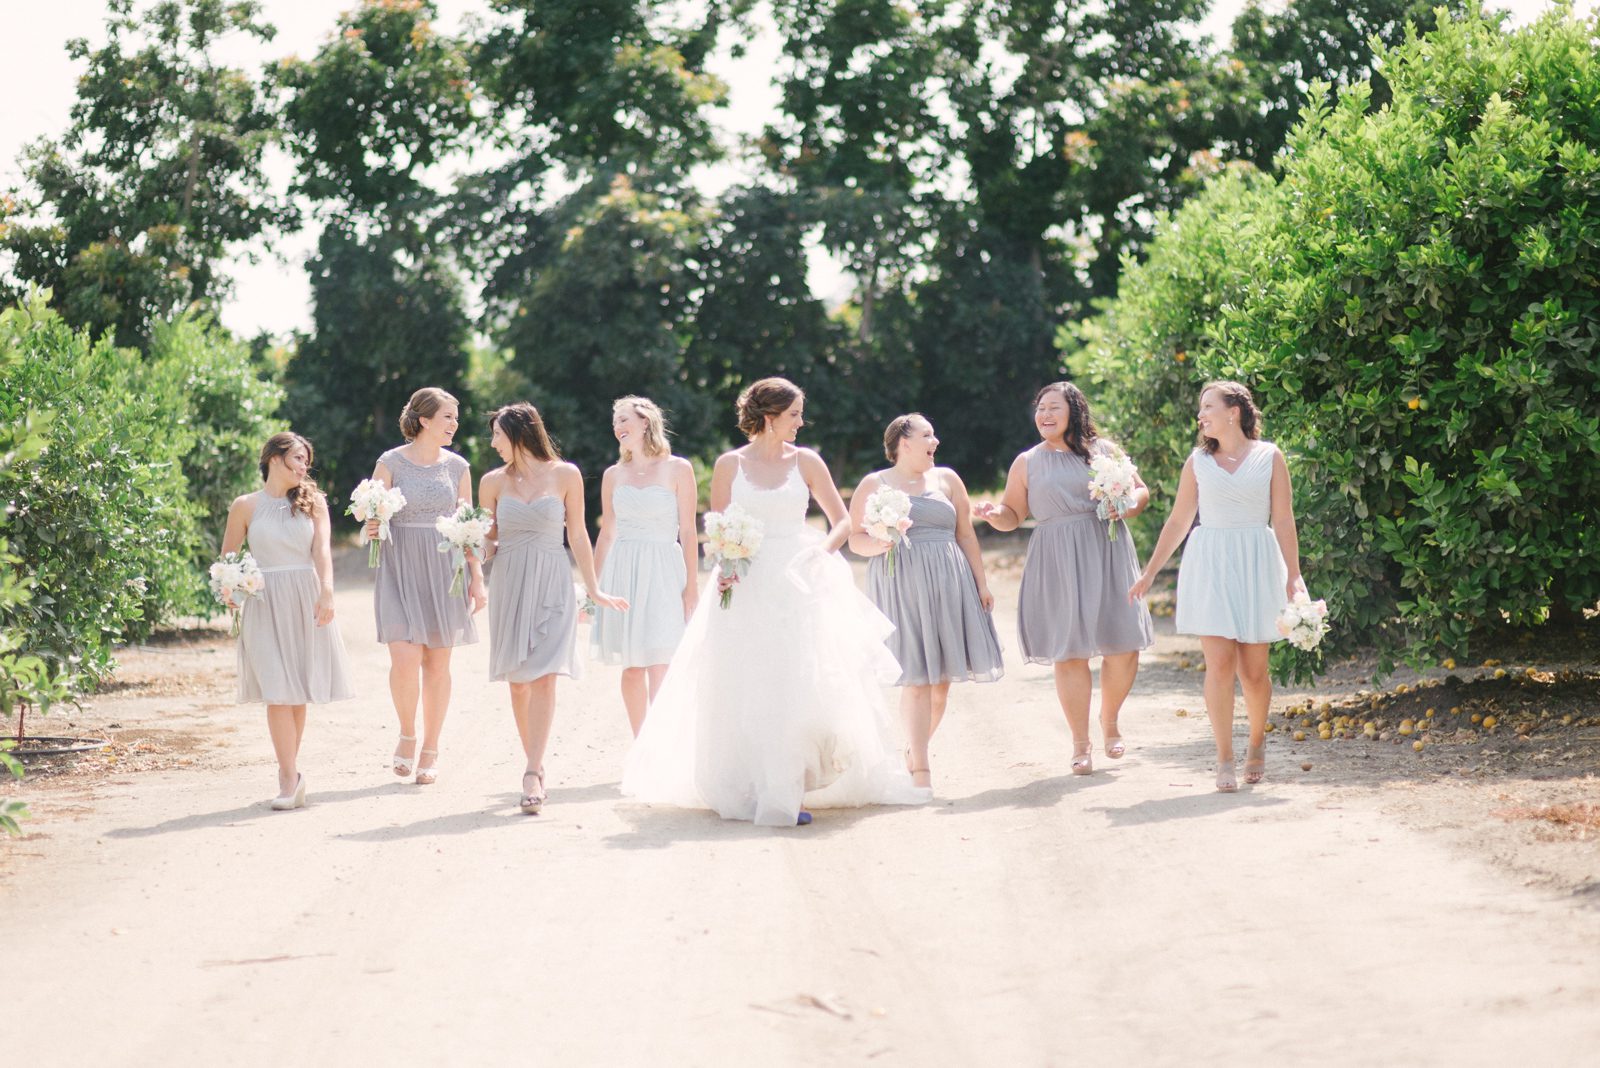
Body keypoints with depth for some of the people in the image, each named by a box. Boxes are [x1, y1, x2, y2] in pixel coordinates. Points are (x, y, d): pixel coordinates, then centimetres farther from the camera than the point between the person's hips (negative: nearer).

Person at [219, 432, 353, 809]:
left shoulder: (312, 502, 8)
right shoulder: (246, 506, 4)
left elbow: (322, 550, -5)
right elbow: (228, 557, 11)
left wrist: (326, 591, -21)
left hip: (307, 602, 2)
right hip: (266, 604, -2)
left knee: (299, 691, 4)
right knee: (278, 690, -9)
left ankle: (288, 772, 16)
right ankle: (290, 777, -8)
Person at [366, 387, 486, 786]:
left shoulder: (457, 466, 7)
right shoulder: (390, 463, -2)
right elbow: (373, 520, 3)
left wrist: (477, 578, 5)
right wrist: (371, 531, -20)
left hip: (444, 570, 3)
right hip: (400, 569, -2)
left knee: (438, 663, 4)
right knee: (405, 658, -15)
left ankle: (430, 751, 14)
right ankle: (407, 734, 10)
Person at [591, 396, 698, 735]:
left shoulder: (678, 469, -1)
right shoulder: (613, 475, 10)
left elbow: (687, 532, -1)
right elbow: (607, 533, 15)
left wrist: (691, 585, -6)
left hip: (663, 574, -4)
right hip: (622, 572, 4)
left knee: (659, 668, -12)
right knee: (631, 668, 6)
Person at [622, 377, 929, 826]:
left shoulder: (806, 462, 5)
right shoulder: (729, 464, 4)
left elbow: (842, 521, 8)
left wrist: (823, 551, -10)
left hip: (799, 584, 0)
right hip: (747, 589, 0)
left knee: (799, 686, -6)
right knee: (744, 693, 2)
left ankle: (788, 793, -2)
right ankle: (747, 792, 11)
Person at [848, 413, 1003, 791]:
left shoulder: (946, 479, 15)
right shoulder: (874, 485, 6)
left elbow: (965, 535, 15)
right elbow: (855, 539, 4)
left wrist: (981, 583, 10)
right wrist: (878, 544, -17)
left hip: (947, 586, 4)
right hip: (899, 587, -4)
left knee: (941, 679, 2)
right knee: (916, 679, -10)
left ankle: (915, 751, 20)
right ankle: (920, 768, -6)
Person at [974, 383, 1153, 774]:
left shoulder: (1105, 451, 10)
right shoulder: (1027, 463, 10)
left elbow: (1140, 490, 14)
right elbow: (1013, 515, 9)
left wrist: (1131, 503, -8)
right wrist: (993, 514, -13)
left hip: (1107, 555, 1)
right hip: (1058, 564, -1)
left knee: (1124, 646, -2)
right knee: (1070, 652, -3)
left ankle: (1110, 720, 25)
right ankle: (1080, 743, 9)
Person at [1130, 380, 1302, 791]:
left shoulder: (1269, 457, 4)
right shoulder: (1198, 461, 9)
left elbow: (1283, 521, 3)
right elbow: (1178, 521, 15)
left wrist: (1293, 577, -2)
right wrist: (1149, 572, 14)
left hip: (1257, 568, -1)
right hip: (1209, 567, 1)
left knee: (1253, 671, 1)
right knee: (1220, 662, -10)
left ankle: (1257, 741, 27)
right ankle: (1224, 760, -5)